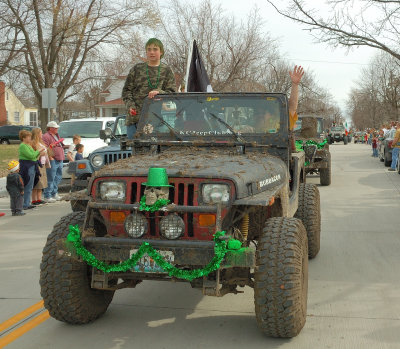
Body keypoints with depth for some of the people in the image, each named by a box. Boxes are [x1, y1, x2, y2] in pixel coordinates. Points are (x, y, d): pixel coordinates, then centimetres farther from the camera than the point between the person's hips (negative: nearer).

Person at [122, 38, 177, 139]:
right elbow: (127, 90, 12)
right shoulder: (137, 69, 13)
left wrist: (158, 92, -16)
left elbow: (172, 93, 4)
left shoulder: (166, 71, 11)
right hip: (135, 117, 1)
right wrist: (130, 105, -5)